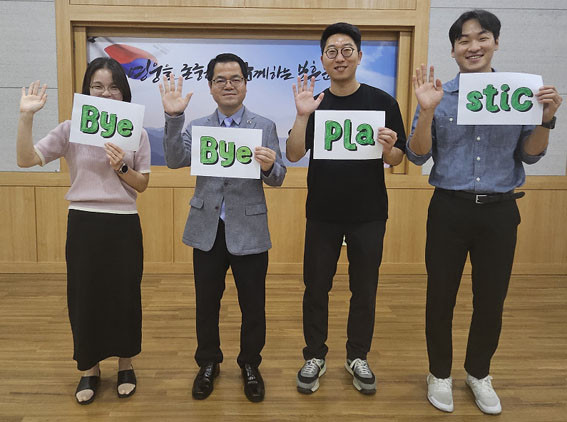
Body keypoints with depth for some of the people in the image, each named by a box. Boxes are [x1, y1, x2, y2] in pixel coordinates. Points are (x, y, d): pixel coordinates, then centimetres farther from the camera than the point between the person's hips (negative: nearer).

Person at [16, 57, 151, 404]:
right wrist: (27, 116, -17)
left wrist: (122, 168, -16)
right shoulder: (70, 130, 1)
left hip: (124, 225, 0)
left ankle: (125, 365, 31)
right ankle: (90, 369, 30)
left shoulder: (136, 133, 2)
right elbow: (27, 160, -9)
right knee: (84, 296, 9)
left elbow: (142, 185, 3)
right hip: (83, 225, 0)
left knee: (124, 296, 9)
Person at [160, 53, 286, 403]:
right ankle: (208, 363, 35)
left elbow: (277, 179, -3)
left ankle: (250, 364, 33)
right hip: (207, 229, 2)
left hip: (249, 230, -1)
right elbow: (175, 160, -8)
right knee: (206, 303, 13)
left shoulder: (265, 127, 2)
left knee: (253, 305, 10)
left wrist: (270, 167, -26)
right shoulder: (196, 127, 7)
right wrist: (173, 117, -19)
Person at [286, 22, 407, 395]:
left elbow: (397, 160, 0)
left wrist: (388, 148, -22)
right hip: (322, 213, 1)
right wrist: (302, 116, -21)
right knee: (316, 287, 8)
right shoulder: (314, 103, 2)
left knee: (364, 289, 10)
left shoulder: (382, 101, -1)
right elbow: (293, 155, -8)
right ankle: (315, 357, 26)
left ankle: (358, 357, 30)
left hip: (369, 213, 0)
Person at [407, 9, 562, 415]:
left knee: (491, 299, 11)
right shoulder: (439, 95, -1)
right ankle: (440, 373, 30)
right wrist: (427, 111, -18)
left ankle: (479, 373, 36)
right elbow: (417, 156, -4)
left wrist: (546, 118, -10)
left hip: (500, 211, 2)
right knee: (441, 296, 7)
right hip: (449, 209, -1)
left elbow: (530, 155, 7)